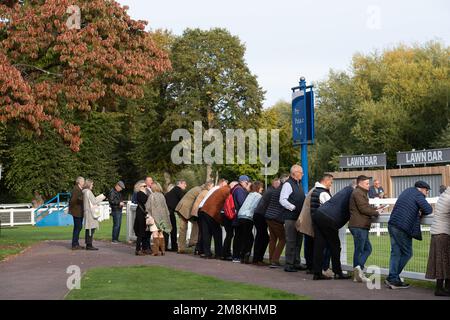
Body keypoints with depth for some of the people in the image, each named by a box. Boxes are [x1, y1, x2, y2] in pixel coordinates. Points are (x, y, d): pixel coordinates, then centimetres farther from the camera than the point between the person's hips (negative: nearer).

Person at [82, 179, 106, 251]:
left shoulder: (85, 192, 16)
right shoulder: (88, 192, -12)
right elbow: (94, 201, -11)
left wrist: (100, 197, 19)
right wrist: (101, 197, 2)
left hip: (88, 212, 10)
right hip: (90, 212, -10)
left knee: (89, 229, 11)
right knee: (91, 228, -9)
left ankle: (88, 245, 12)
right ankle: (89, 245, -10)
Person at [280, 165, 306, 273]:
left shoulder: (299, 184, 18)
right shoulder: (288, 184, -10)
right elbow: (282, 200, -19)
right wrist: (294, 208, -21)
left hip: (299, 217, 9)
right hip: (290, 217, -9)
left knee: (298, 240, 14)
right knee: (291, 241, -7)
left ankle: (296, 263, 23)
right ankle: (289, 265, -2)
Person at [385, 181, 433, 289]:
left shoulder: (407, 191, 21)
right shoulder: (418, 194, -5)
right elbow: (428, 210, -12)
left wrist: (417, 211, 10)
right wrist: (421, 213, 9)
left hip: (392, 224, 8)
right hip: (402, 227, -8)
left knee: (395, 253, 9)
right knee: (407, 253, 3)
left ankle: (393, 278, 7)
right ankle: (392, 278, 2)